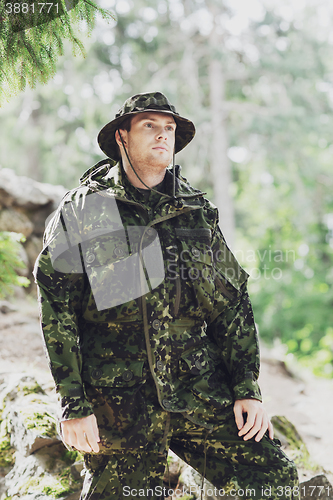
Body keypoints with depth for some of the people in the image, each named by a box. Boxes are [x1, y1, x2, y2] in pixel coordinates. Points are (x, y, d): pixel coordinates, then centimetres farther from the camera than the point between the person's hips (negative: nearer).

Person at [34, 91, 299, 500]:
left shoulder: (197, 212, 10)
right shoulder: (83, 211, 0)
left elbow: (232, 303, 12)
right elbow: (57, 313, -3)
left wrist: (247, 389, 4)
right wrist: (74, 405, -9)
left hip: (202, 391, 3)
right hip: (120, 402, -2)